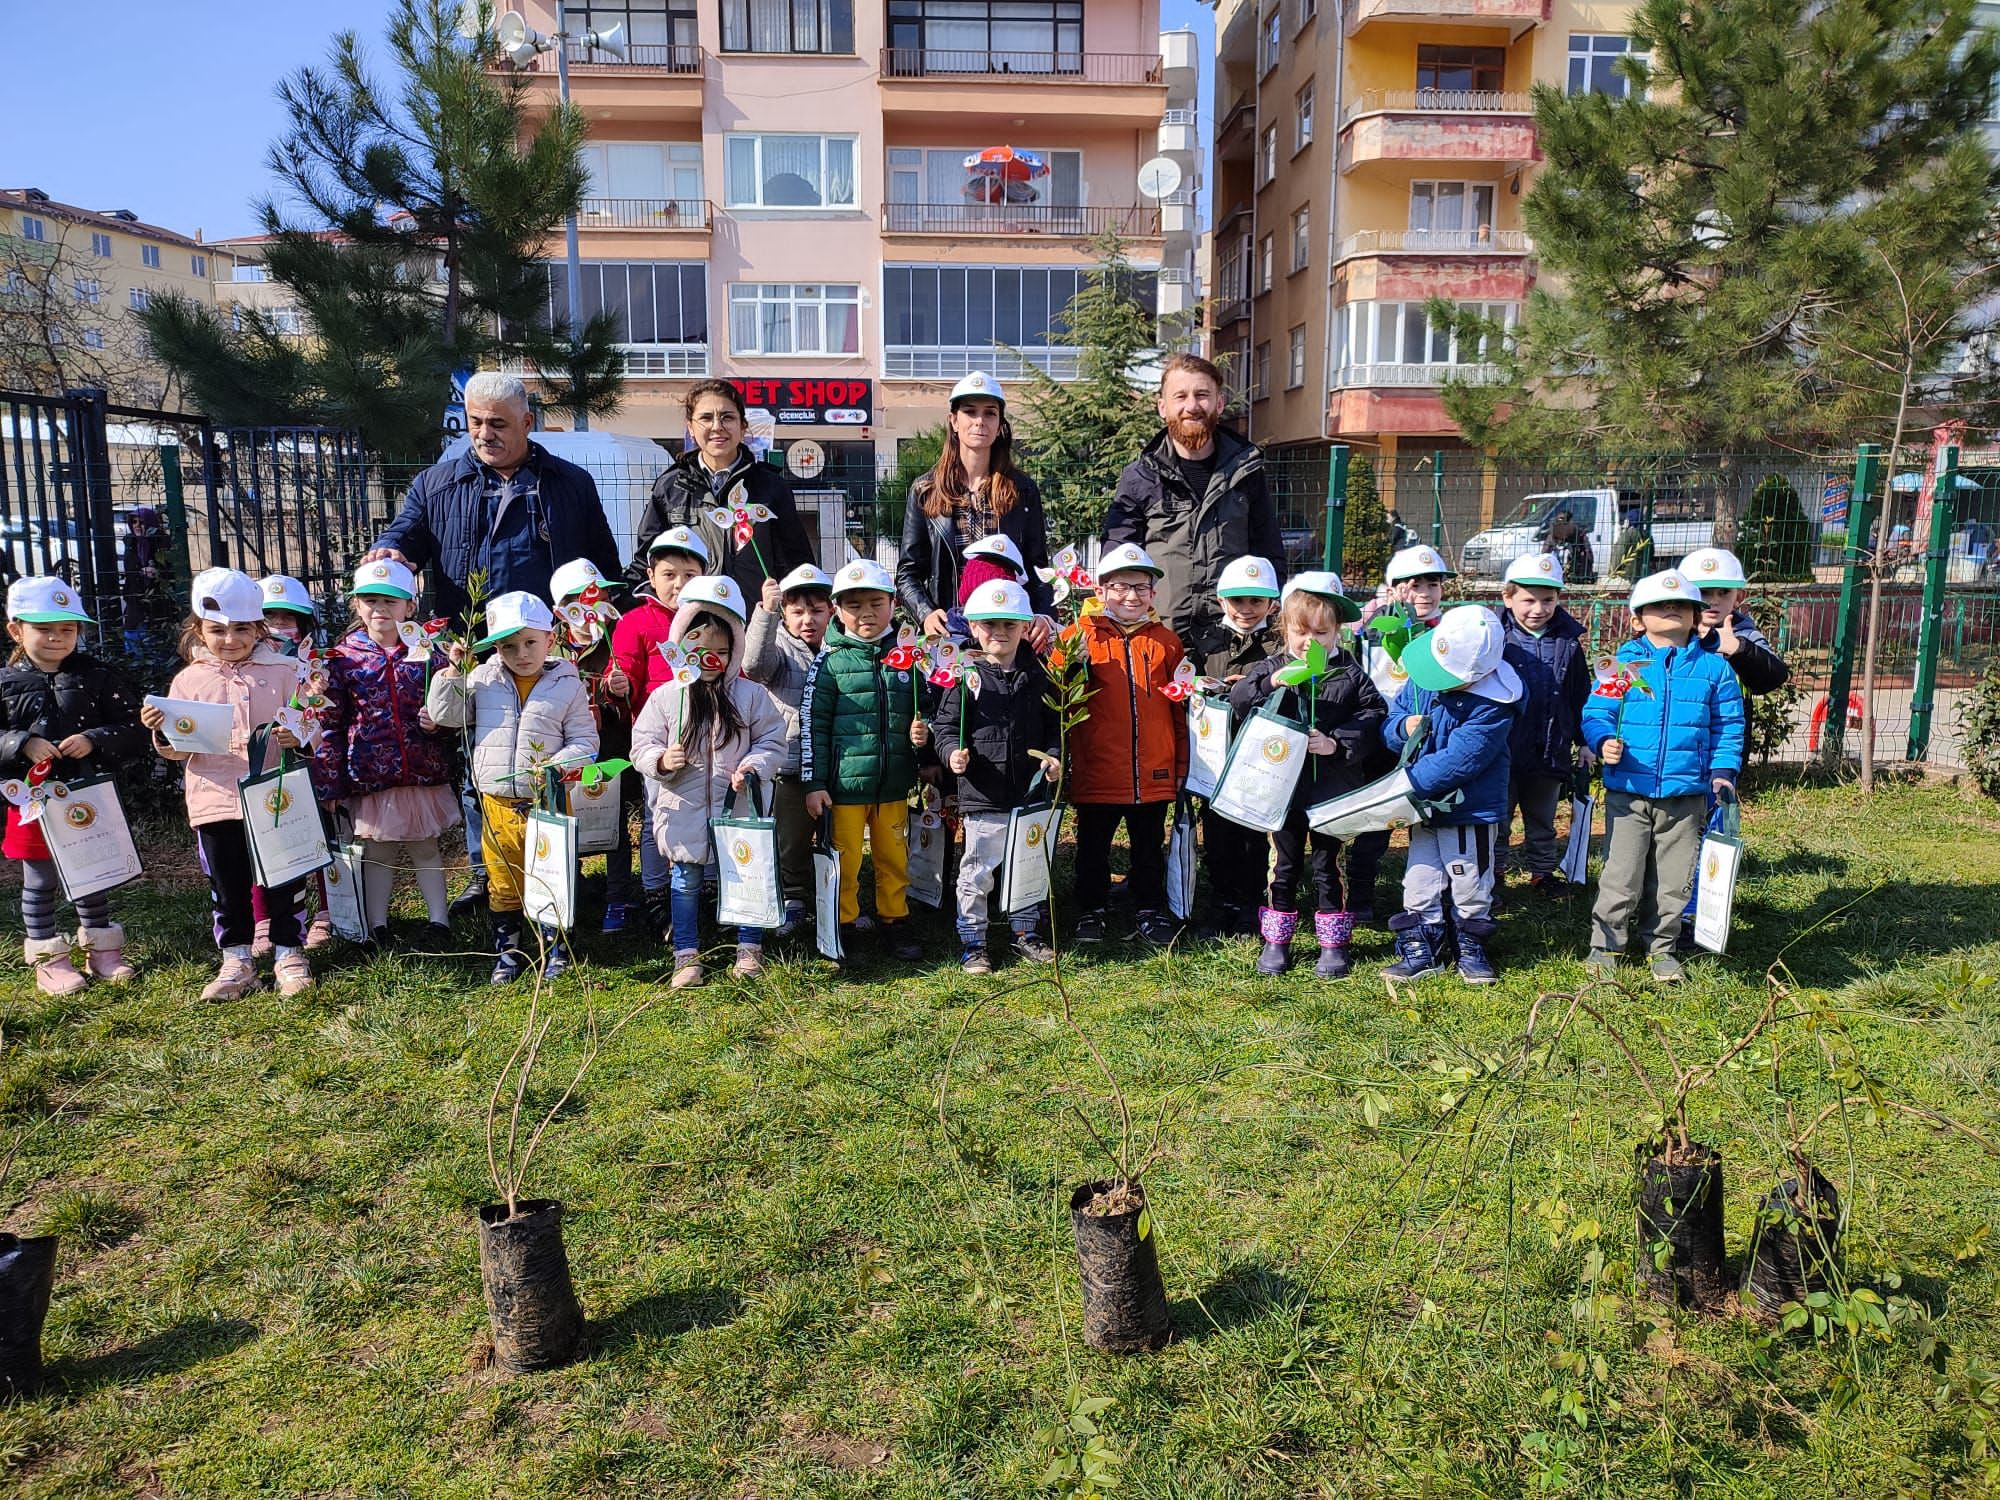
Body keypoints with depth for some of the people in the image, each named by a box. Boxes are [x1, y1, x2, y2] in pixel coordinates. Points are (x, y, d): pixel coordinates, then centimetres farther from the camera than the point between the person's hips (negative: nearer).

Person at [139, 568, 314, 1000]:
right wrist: (162, 732, -13)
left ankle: (288, 951, 18)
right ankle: (236, 959, 21)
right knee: (228, 884, 10)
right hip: (215, 799, 2)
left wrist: (297, 736, -18)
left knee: (284, 879, 5)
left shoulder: (282, 672, 2)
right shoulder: (191, 680, 6)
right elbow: (180, 749, 7)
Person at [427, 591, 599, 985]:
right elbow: (446, 714, 6)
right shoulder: (483, 679, 4)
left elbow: (585, 741, -3)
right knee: (503, 883, 12)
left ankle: (556, 949, 24)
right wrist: (453, 671, -4)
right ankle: (507, 951, 26)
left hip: (548, 801, -2)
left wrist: (558, 764, -20)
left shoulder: (567, 685, -4)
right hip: (497, 804, 2)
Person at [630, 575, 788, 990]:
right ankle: (686, 955, 21)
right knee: (686, 880, 10)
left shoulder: (751, 695, -2)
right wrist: (662, 760, -18)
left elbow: (773, 742, 1)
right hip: (684, 809, 0)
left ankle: (749, 949, 25)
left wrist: (753, 766, -16)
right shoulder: (665, 697, -2)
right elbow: (642, 744, 2)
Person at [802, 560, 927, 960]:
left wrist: (923, 733, -3)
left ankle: (895, 923, 28)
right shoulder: (830, 661, -3)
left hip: (894, 785, 3)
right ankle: (842, 925, 20)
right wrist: (814, 784, -7)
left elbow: (923, 713, 20)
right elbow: (813, 725, -4)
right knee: (845, 861, 4)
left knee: (894, 859, 13)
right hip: (844, 784, -3)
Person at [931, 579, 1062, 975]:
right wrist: (953, 752, -20)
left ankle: (1026, 931, 34)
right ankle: (972, 941, 18)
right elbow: (945, 724, -3)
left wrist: (1055, 757, -5)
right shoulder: (966, 676, -5)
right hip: (983, 795, -3)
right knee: (977, 871, 4)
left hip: (1031, 792, 4)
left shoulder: (1038, 675, 4)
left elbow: (1054, 724, 10)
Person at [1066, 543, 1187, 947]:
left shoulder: (1165, 640, 5)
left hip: (1153, 773, 2)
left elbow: (1180, 707, 9)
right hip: (1097, 770, -2)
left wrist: (1182, 763, 9)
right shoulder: (1082, 634, -2)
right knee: (1093, 847, 12)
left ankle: (1149, 910, 29)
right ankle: (1092, 910, 27)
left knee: (1150, 847, 15)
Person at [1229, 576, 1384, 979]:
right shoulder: (1271, 667, 1)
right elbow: (1237, 701, -11)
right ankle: (1276, 939, 23)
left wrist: (1338, 742, -19)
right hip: (1285, 785, 1)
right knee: (1285, 862, 12)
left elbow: (1372, 715, -5)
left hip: (1333, 787, -1)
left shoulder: (1349, 672, -1)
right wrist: (1272, 683, -26)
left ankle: (1333, 942, 22)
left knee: (1328, 863, 10)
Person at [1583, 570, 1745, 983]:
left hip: (1686, 795, 2)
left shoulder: (1714, 667, 6)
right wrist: (1604, 741, -21)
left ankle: (1662, 945, 28)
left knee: (1673, 877, 12)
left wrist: (1723, 770, -1)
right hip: (1628, 791, -2)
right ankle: (1605, 945, 15)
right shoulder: (1623, 662, 0)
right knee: (1621, 874, 1)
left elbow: (1728, 726, 10)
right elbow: (1596, 712, -1)